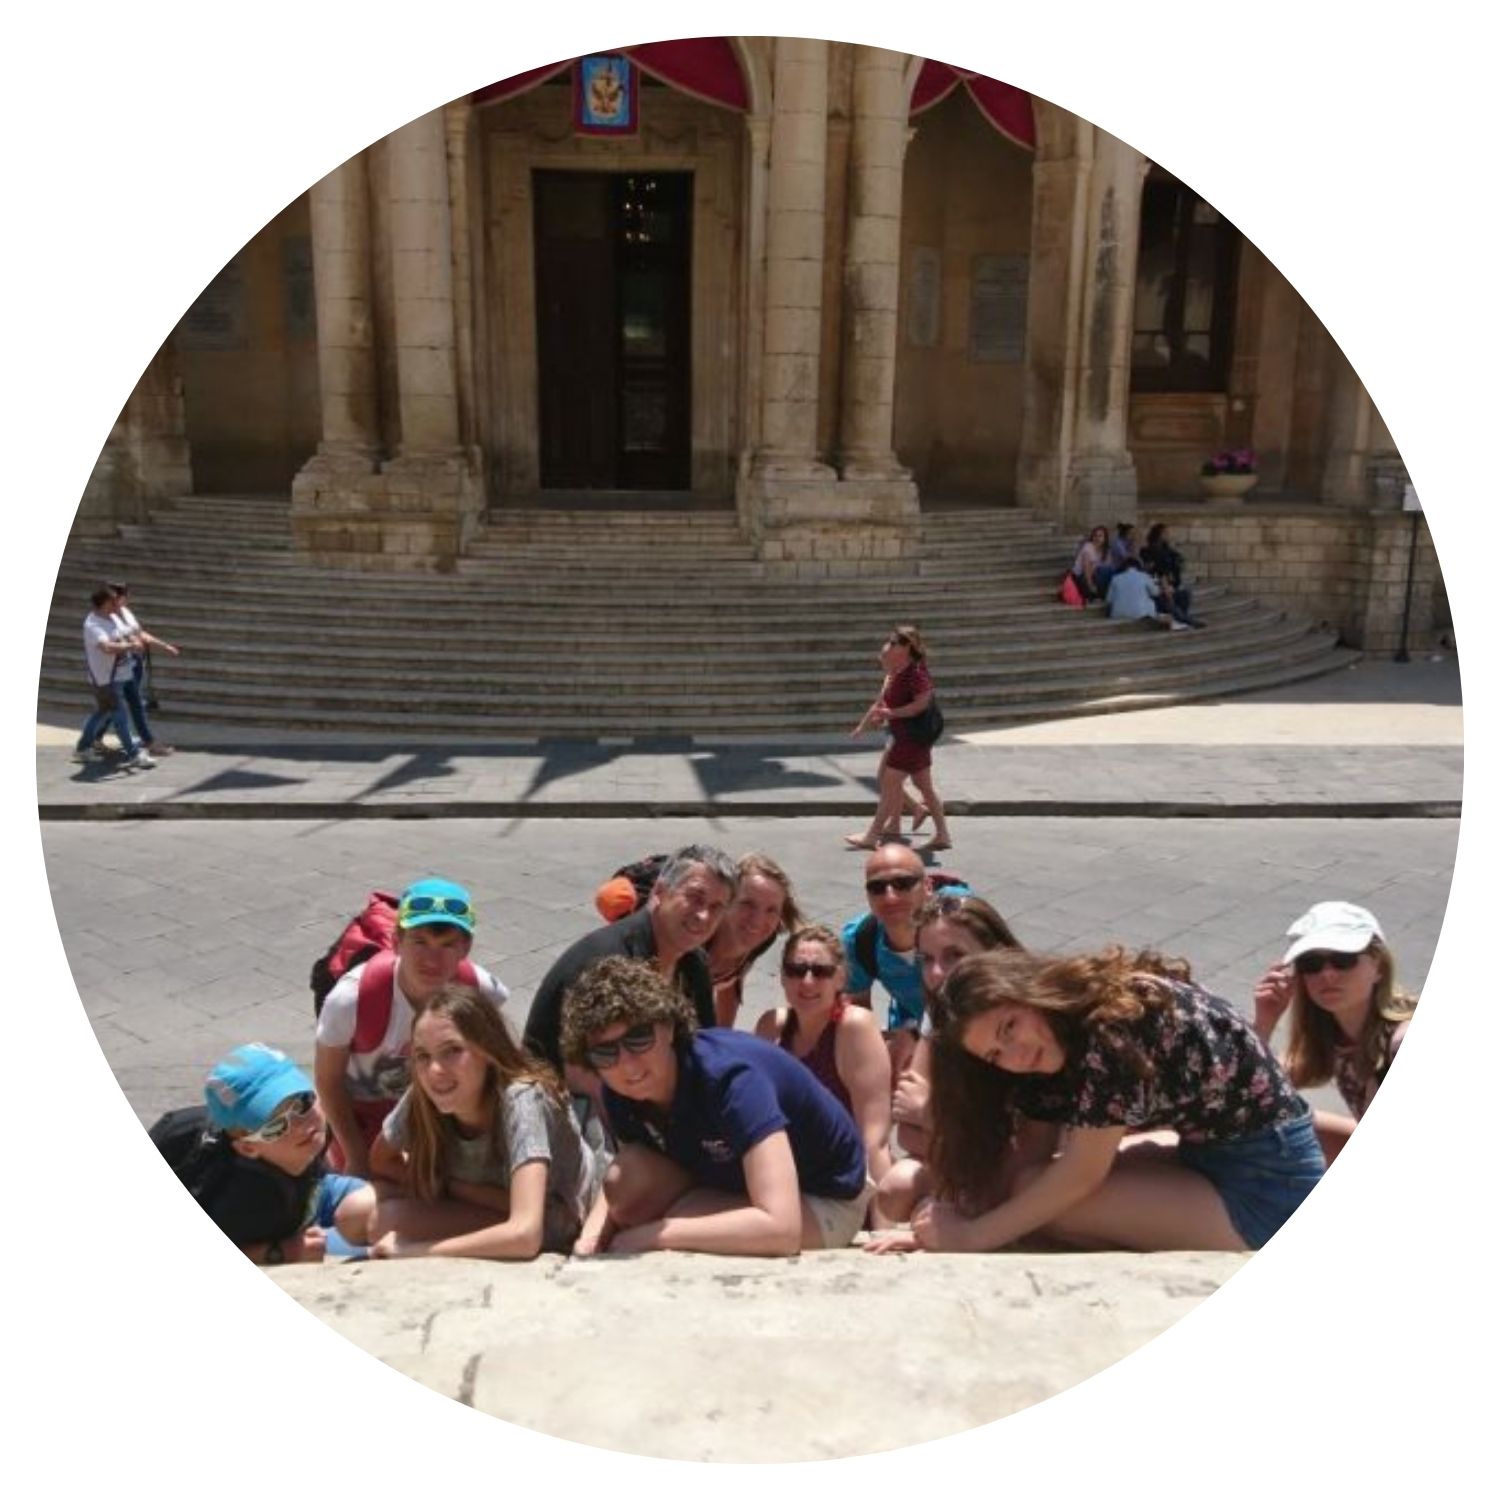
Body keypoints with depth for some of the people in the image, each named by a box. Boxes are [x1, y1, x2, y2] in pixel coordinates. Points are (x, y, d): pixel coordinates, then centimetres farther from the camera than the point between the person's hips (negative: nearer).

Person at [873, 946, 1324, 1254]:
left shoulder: (1114, 1020, -26)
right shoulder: (1067, 1027, -1)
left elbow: (1082, 1174, -22)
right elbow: (1038, 1154, 2)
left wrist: (972, 1236, -16)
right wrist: (940, 1233, -8)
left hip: (1268, 1186, -8)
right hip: (1209, 1158, 9)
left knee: (1036, 1191, -17)